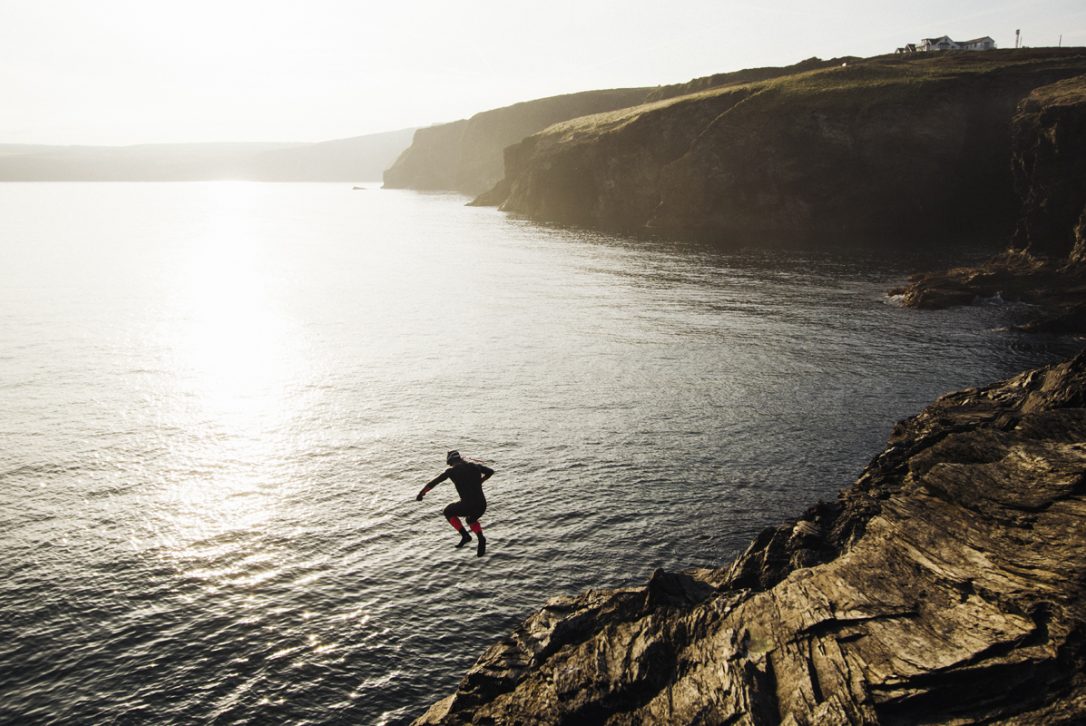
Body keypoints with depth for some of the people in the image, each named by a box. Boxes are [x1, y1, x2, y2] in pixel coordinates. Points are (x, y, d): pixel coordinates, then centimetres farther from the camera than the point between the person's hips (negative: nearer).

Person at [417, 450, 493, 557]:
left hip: (467, 506, -5)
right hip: (482, 505, 5)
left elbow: (433, 483, 3)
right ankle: (481, 538, 9)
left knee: (448, 512, 25)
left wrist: (420, 494, 16)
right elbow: (490, 471, 28)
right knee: (471, 519, 36)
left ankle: (465, 535, 11)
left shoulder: (452, 471, 0)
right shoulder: (475, 466, 12)